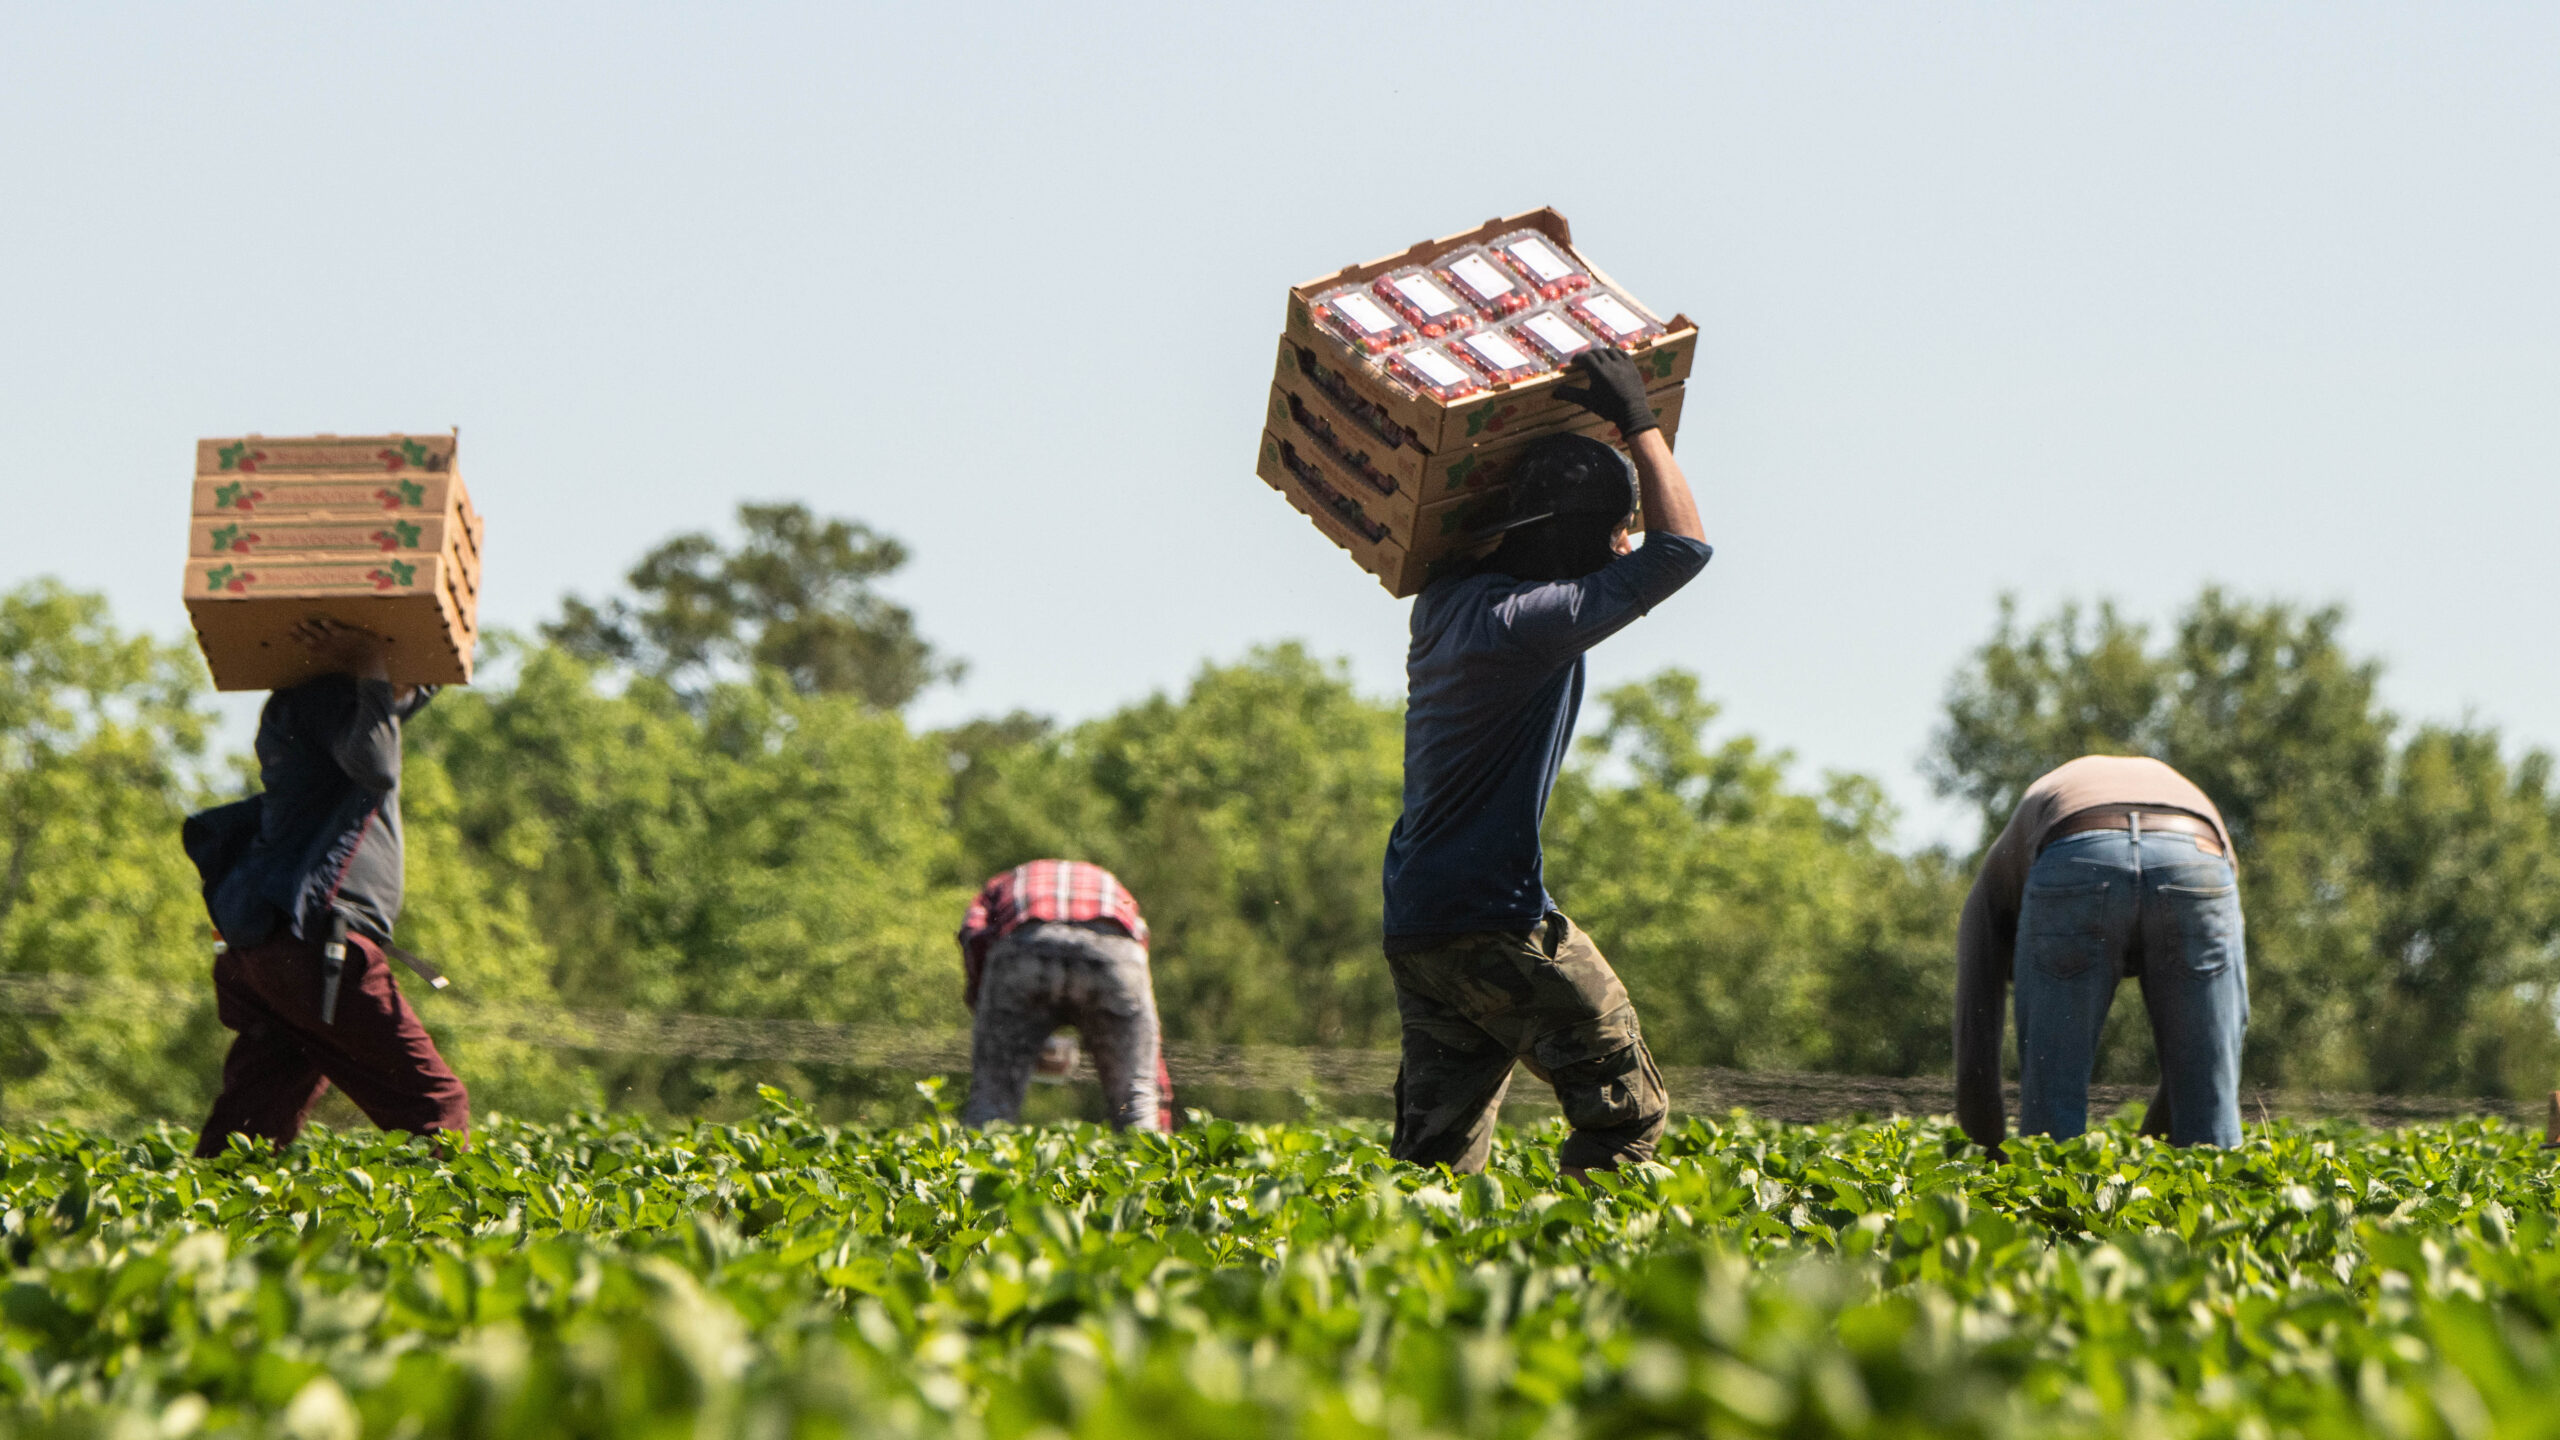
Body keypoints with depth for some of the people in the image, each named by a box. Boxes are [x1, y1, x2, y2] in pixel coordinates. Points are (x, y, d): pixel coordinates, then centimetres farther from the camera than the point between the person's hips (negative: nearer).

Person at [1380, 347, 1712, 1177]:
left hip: (1414, 927, 9)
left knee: (1439, 1154, 9)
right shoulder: (1523, 619, -17)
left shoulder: (1448, 603, 10)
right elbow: (1681, 548, -15)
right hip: (1493, 923, -9)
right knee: (1626, 1109, 1)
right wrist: (1637, 422, -4)